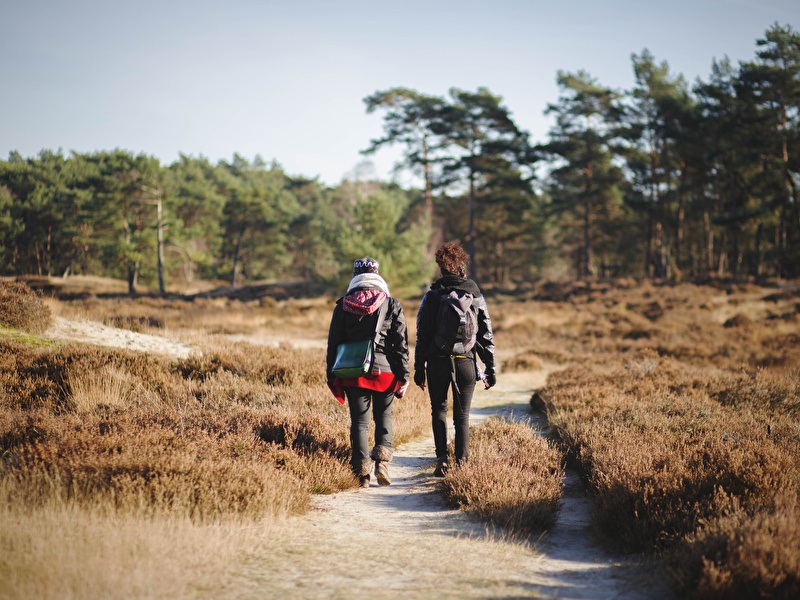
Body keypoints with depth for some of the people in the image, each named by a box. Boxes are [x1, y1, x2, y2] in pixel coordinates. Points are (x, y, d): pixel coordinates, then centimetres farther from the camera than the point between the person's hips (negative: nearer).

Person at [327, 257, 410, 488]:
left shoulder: (342, 305, 4)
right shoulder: (391, 305, 1)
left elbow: (333, 343, 6)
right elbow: (401, 344, -1)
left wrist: (332, 377, 13)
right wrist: (403, 377, 3)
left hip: (352, 373, 0)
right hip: (385, 372, 0)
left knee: (359, 421, 6)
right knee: (384, 417, 16)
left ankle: (362, 473, 0)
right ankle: (382, 458, -2)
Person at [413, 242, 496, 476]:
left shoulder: (432, 295, 0)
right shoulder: (475, 295, 6)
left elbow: (422, 335, -2)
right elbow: (486, 335, 5)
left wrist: (419, 368, 3)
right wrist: (490, 369, 10)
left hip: (438, 362, -1)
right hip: (465, 362, 1)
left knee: (438, 410, 14)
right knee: (462, 415, 9)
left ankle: (442, 458, -2)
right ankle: (461, 464, 3)